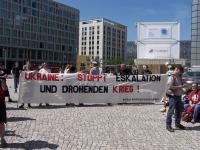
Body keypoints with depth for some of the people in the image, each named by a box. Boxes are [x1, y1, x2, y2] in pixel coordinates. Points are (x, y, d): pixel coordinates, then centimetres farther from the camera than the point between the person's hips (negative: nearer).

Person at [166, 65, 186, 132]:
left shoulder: (179, 76, 13)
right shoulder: (172, 77, -13)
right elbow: (169, 86, -24)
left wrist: (182, 86, 10)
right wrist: (179, 87, -20)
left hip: (179, 96, 9)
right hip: (173, 96, -9)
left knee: (179, 110, 15)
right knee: (171, 111, -4)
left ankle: (177, 124, 29)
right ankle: (168, 125, 2)